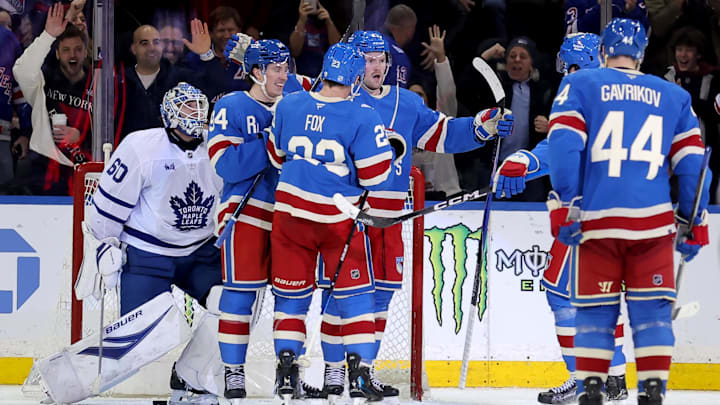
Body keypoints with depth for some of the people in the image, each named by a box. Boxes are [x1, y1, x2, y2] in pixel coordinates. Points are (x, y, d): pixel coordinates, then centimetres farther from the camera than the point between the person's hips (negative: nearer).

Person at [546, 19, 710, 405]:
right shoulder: (672, 96, 15)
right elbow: (691, 162, 12)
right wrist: (693, 225, 17)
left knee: (595, 310, 7)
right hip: (654, 221, 1)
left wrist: (563, 210, -6)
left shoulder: (579, 85, 7)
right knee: (652, 309, 6)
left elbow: (563, 144, -6)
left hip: (597, 218, -1)